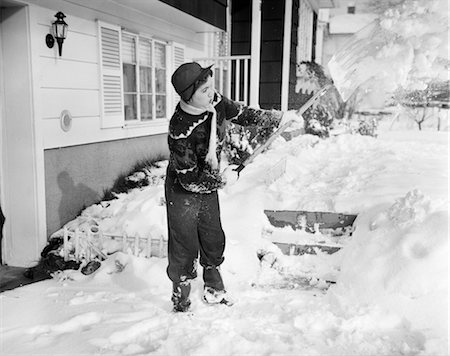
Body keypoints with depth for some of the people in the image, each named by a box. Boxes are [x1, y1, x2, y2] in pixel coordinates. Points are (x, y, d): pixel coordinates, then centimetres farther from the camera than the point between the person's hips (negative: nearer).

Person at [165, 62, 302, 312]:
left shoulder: (215, 101, -14)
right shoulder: (180, 132, -33)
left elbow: (243, 114, 4)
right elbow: (190, 180, -27)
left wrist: (280, 117, 2)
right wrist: (223, 179, -17)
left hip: (209, 187, 7)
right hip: (183, 193, -7)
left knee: (214, 240, 18)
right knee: (185, 248, 3)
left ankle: (214, 290, 40)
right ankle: (180, 303, 25)